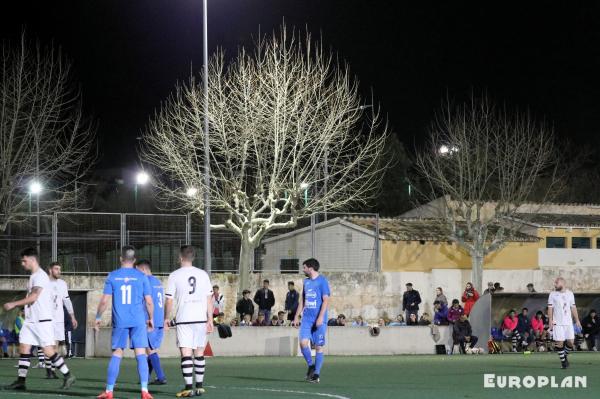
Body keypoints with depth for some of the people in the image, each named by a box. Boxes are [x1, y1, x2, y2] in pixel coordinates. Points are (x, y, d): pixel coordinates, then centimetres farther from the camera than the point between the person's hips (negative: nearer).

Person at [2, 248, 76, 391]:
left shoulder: (40, 276, -13)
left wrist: (14, 304, -17)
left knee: (48, 351, -9)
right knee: (23, 349, 2)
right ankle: (20, 381, 2)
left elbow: (33, 297, -21)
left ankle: (68, 376, 0)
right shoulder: (33, 276, 17)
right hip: (30, 320, 9)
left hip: (42, 321, -9)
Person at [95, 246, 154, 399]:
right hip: (138, 321, -1)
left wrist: (98, 317, 13)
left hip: (119, 322, 1)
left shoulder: (112, 276, 2)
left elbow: (104, 301, 0)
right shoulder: (141, 277, 1)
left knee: (116, 354, 8)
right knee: (141, 354, -2)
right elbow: (149, 302, 1)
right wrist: (151, 319, 15)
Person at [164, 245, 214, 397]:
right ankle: (199, 386, 16)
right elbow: (209, 298, 6)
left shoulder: (174, 276, -2)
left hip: (184, 320, -3)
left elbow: (169, 300, -3)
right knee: (199, 353, 12)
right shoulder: (203, 274, 6)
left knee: (186, 354, -6)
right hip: (201, 319, 3)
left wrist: (167, 318, 10)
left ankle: (189, 387, -13)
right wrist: (210, 320, 11)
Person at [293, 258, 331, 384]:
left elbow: (326, 300, -11)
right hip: (306, 318, 5)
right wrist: (297, 316, 16)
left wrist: (320, 317, -19)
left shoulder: (322, 281, -5)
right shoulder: (306, 282, 15)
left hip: (318, 320, -5)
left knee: (319, 346, 0)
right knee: (303, 342, -10)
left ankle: (316, 373, 7)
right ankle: (310, 365, 10)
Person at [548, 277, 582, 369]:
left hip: (568, 322, 2)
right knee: (559, 342, -6)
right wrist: (550, 321, -9)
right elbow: (550, 308, -1)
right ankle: (563, 361, 7)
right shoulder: (553, 294, 1)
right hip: (557, 323, -2)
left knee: (571, 342, -3)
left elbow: (573, 308, 13)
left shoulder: (570, 293, 8)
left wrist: (577, 320, 10)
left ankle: (565, 355, 22)